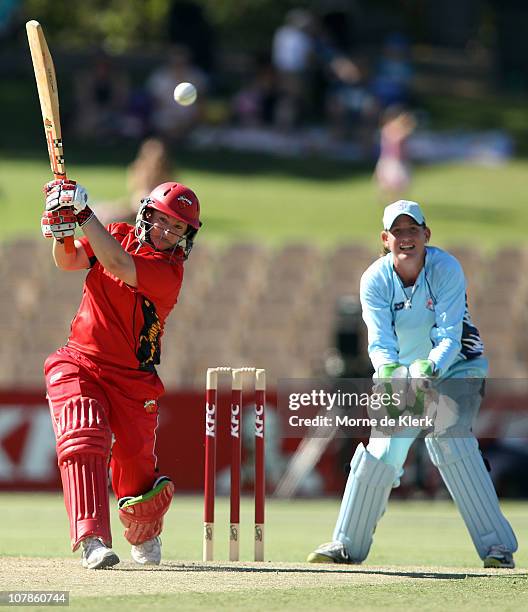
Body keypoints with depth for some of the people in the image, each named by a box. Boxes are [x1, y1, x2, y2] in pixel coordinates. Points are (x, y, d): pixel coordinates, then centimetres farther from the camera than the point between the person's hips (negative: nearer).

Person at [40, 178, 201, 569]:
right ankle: (92, 540, -31)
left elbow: (117, 265, -28)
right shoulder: (119, 236, 3)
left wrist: (84, 214, -30)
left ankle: (144, 536, 33)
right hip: (78, 363, 2)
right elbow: (68, 261, -6)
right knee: (83, 439, -24)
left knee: (137, 472, -1)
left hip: (132, 380, -2)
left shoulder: (170, 271, -13)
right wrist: (61, 228, -26)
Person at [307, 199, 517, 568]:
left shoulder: (446, 269, -22)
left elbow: (449, 337, -29)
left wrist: (429, 368, -49)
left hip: (453, 369, -3)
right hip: (398, 373, 3)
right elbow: (379, 342, -24)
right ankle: (347, 545, 14)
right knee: (380, 451, -2)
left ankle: (498, 547, -23)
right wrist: (390, 371, -46)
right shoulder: (375, 280, -14)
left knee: (449, 439, -23)